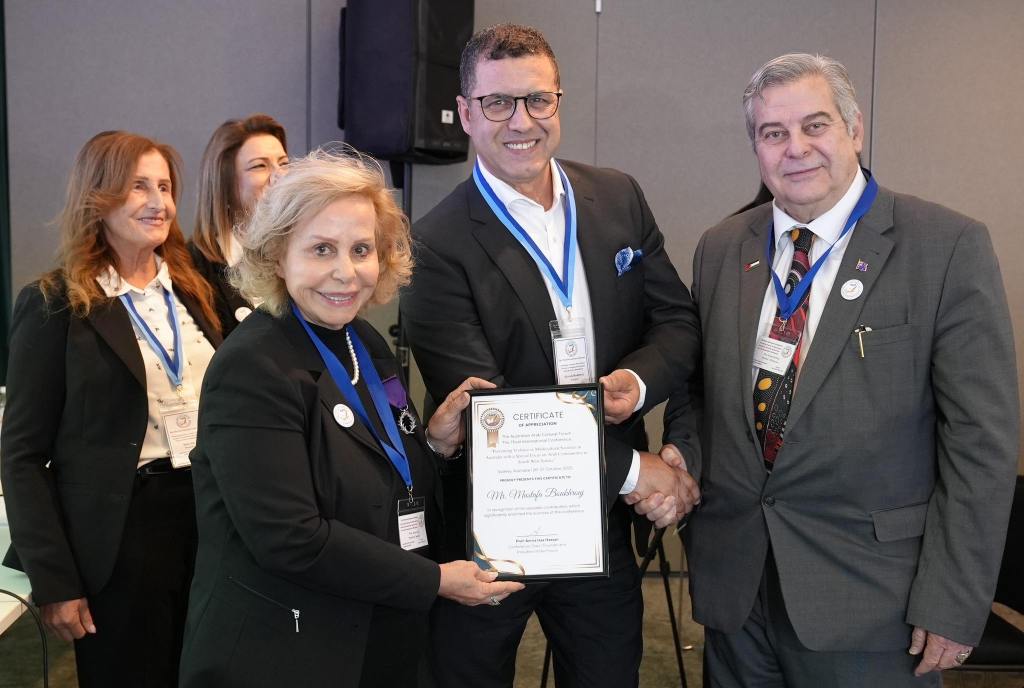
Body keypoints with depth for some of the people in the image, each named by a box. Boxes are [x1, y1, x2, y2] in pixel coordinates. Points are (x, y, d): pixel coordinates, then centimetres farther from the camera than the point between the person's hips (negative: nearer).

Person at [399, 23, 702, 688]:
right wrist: (630, 471, -17)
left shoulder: (620, 198, 1)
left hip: (604, 525, 4)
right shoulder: (437, 246, -15)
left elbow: (679, 322, 5)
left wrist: (637, 381, -18)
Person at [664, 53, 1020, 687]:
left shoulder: (950, 246, -9)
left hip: (870, 597, -4)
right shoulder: (721, 249, 6)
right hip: (734, 581, 4)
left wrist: (954, 605, -12)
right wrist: (682, 463, -4)